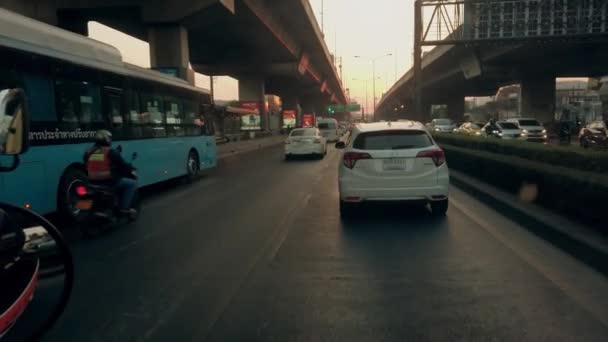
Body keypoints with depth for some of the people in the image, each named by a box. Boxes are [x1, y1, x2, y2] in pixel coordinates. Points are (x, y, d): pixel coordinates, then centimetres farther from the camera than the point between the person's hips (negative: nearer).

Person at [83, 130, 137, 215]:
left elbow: (86, 167, 22)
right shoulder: (111, 152, -7)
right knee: (132, 183, 8)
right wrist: (131, 169, 17)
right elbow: (123, 165, -3)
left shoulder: (89, 152, 11)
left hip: (92, 182, 8)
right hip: (108, 181, -7)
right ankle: (124, 208, 2)